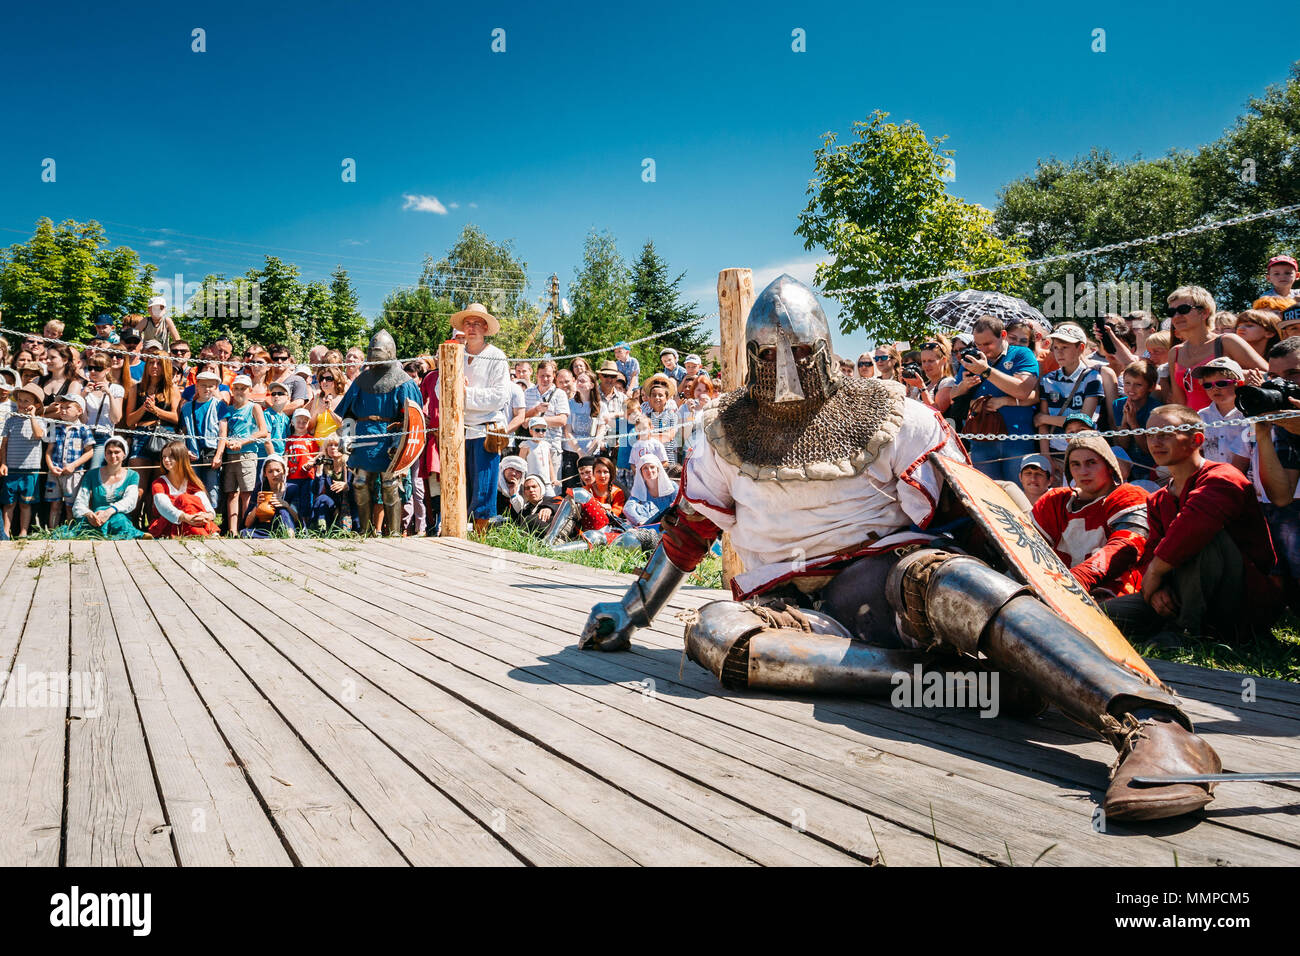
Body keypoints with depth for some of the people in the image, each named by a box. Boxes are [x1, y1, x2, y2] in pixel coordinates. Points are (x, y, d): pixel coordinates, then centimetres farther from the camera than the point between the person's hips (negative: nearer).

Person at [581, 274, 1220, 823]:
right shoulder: (728, 434, 16)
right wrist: (632, 611, 17)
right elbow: (686, 529, 21)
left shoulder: (891, 416, 7)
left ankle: (1150, 723, -51)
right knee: (712, 630, -32)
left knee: (934, 571, -38)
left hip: (880, 579, -2)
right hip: (788, 608, 3)